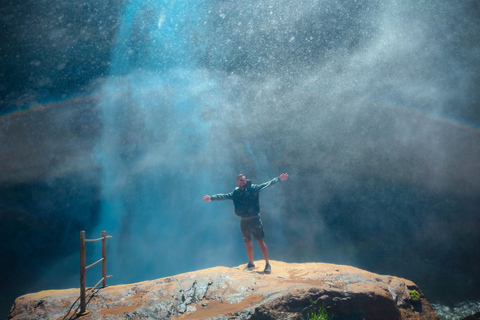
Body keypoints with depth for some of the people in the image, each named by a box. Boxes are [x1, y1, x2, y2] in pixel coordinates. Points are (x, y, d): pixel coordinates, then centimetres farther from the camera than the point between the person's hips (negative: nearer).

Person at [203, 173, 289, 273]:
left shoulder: (253, 188, -1)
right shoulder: (235, 192, 9)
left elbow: (267, 184, -6)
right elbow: (224, 196, 10)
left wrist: (279, 179, -15)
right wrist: (211, 198, 3)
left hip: (254, 219, -4)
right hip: (244, 221, 4)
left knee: (260, 241, -7)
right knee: (248, 242, 13)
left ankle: (267, 264, -2)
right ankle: (251, 264, 27)